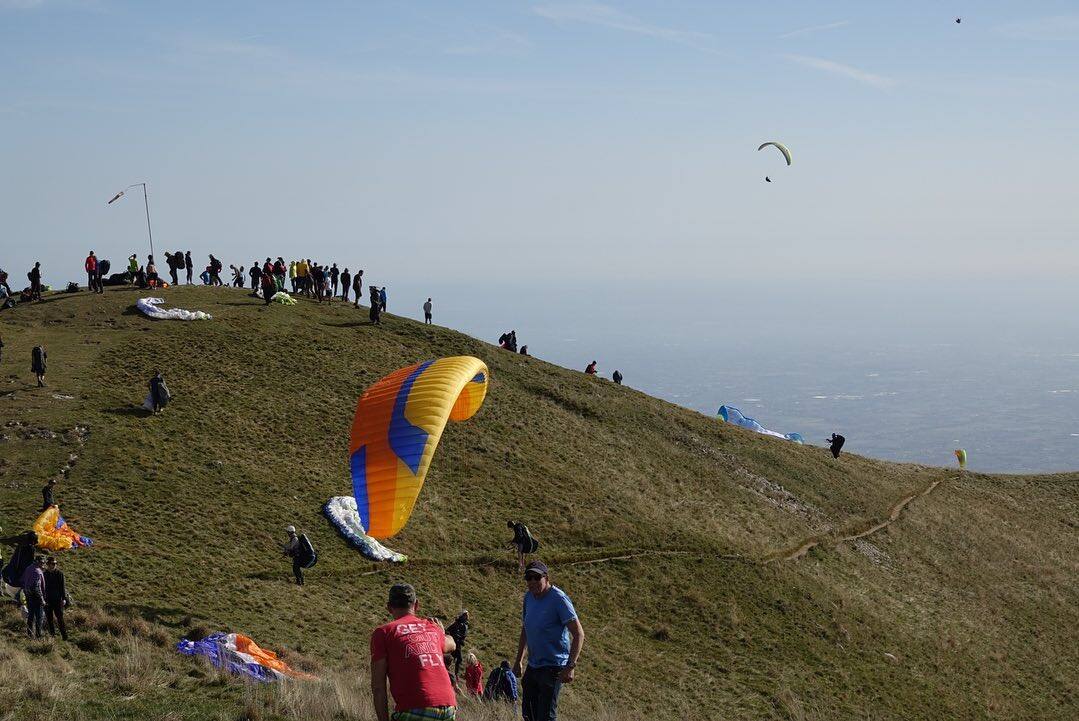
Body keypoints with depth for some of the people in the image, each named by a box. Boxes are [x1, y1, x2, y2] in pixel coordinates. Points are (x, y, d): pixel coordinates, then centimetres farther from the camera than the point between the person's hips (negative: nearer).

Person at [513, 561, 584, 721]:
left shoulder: (558, 599, -16)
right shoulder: (529, 597, 6)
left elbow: (579, 634, -18)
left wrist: (570, 666, -25)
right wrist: (519, 660, 22)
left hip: (553, 667, -8)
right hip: (533, 665, 8)